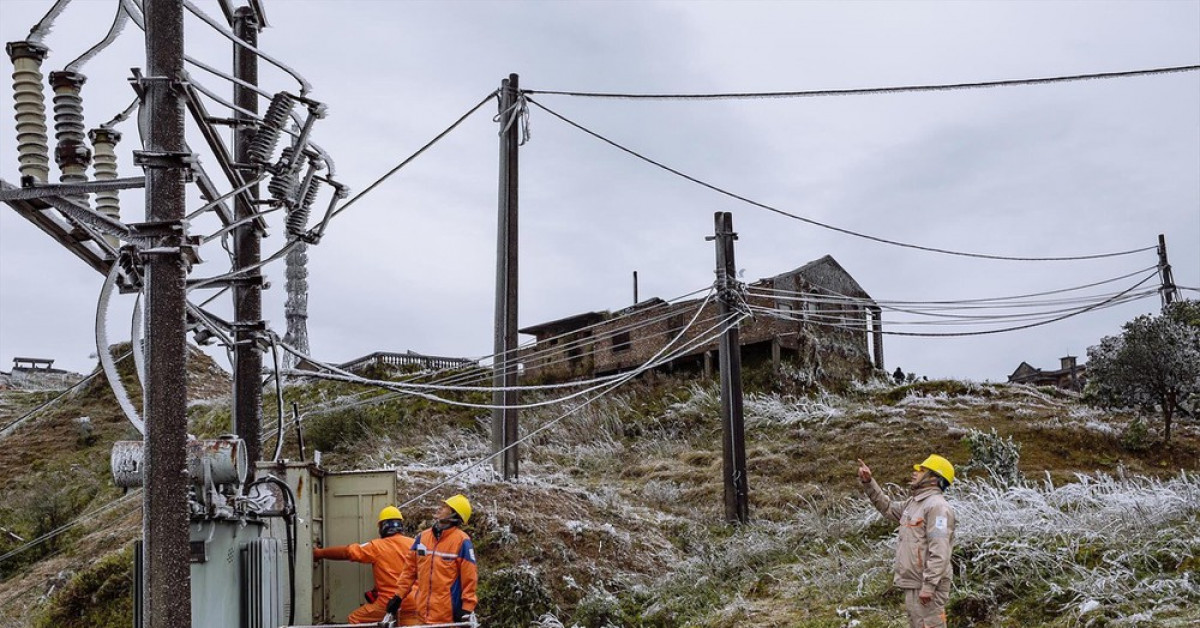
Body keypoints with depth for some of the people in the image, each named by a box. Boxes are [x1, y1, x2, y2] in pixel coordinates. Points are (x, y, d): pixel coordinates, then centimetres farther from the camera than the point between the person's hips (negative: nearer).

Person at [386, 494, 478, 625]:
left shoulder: (461, 541, -10)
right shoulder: (422, 537, 8)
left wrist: (467, 609, -14)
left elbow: (469, 577, -11)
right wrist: (398, 595, 11)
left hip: (449, 615, -6)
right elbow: (410, 569, 14)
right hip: (423, 613, 6)